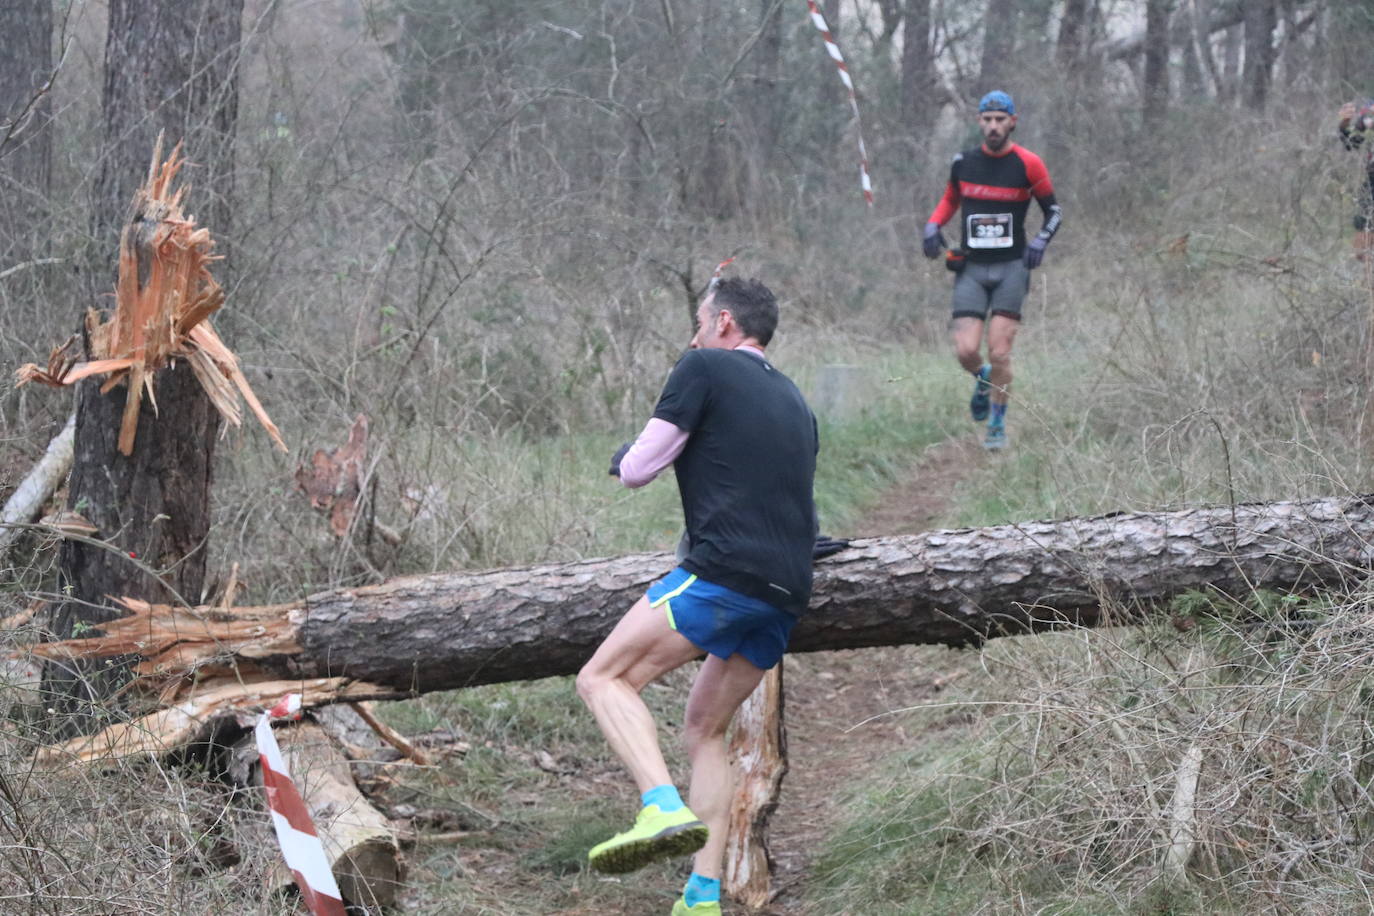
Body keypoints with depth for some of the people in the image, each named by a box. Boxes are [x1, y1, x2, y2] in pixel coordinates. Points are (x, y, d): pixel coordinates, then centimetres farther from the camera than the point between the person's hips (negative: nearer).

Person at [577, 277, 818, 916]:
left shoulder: (704, 370, 2)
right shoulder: (794, 401, 25)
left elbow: (635, 470, 1)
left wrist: (625, 456, 24)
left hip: (723, 574, -8)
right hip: (787, 595, 8)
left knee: (603, 679, -5)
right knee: (705, 731, 17)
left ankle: (664, 809, -28)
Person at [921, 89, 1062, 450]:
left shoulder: (1027, 164, -5)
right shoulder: (963, 162, 3)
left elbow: (1053, 210, 5)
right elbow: (950, 199, 20)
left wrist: (1040, 241, -13)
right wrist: (932, 226, 1)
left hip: (1011, 267, -2)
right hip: (971, 268, 2)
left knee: (1000, 354, -7)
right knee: (966, 351, -9)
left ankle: (997, 426, 11)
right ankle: (983, 379, 27)